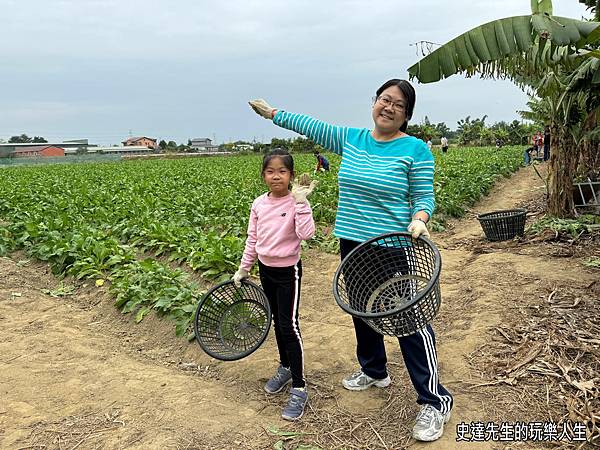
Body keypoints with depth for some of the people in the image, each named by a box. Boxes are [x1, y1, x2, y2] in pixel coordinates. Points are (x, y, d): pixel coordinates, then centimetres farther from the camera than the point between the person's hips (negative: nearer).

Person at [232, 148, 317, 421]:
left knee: (289, 325, -5)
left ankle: (299, 388, 5)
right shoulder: (259, 204, 1)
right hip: (266, 269, 6)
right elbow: (252, 240, 9)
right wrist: (243, 269, 11)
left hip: (288, 271, -6)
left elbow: (306, 234, -29)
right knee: (277, 321, 19)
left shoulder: (296, 203, -14)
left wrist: (301, 203, -32)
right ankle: (285, 368, 39)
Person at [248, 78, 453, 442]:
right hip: (353, 245, 6)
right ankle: (374, 371, 43)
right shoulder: (351, 139, 6)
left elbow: (425, 197, -6)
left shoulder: (416, 149, -7)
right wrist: (273, 113, 20)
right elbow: (311, 126, 15)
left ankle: (435, 401, 11)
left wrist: (419, 219, -27)